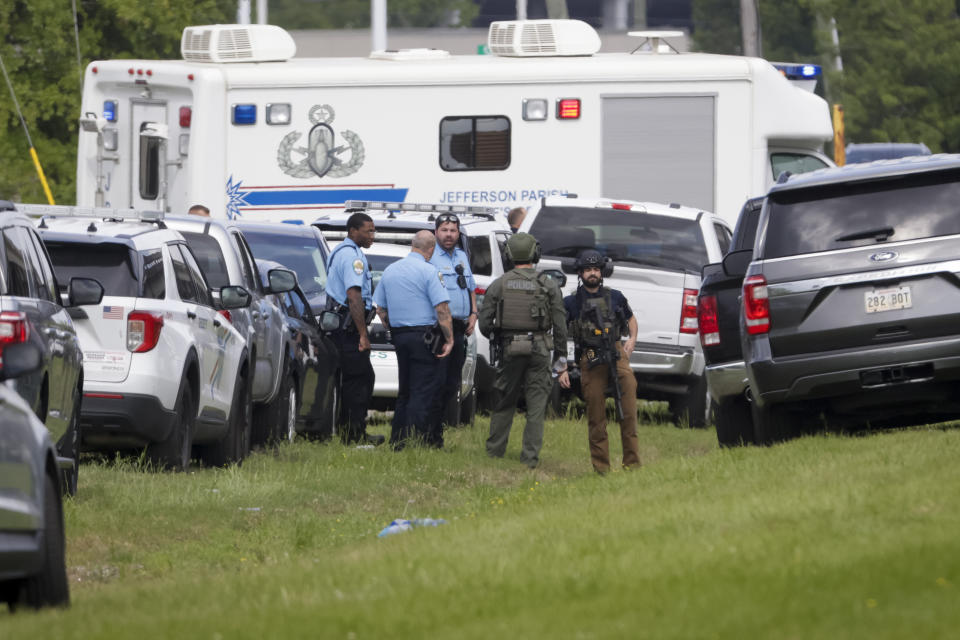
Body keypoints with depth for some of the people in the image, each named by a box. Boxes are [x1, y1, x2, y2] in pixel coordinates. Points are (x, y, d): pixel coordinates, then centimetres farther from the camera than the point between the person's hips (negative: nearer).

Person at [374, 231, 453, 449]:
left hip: (399, 335, 7)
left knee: (405, 390, 15)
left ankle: (397, 439, 15)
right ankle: (414, 438, -8)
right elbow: (442, 308, -15)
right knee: (424, 390, -4)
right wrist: (449, 340, -11)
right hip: (424, 336, -7)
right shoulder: (428, 271, -10)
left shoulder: (390, 270, 11)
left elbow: (381, 308, 17)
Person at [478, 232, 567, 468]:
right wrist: (561, 357, 6)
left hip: (510, 349, 1)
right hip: (540, 350, -1)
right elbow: (560, 324, -1)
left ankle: (495, 450, 21)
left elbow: (484, 323, -1)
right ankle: (530, 456, -1)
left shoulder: (498, 285, 0)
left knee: (505, 403, 15)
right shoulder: (548, 285, -1)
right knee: (536, 405, 2)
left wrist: (497, 341, 19)